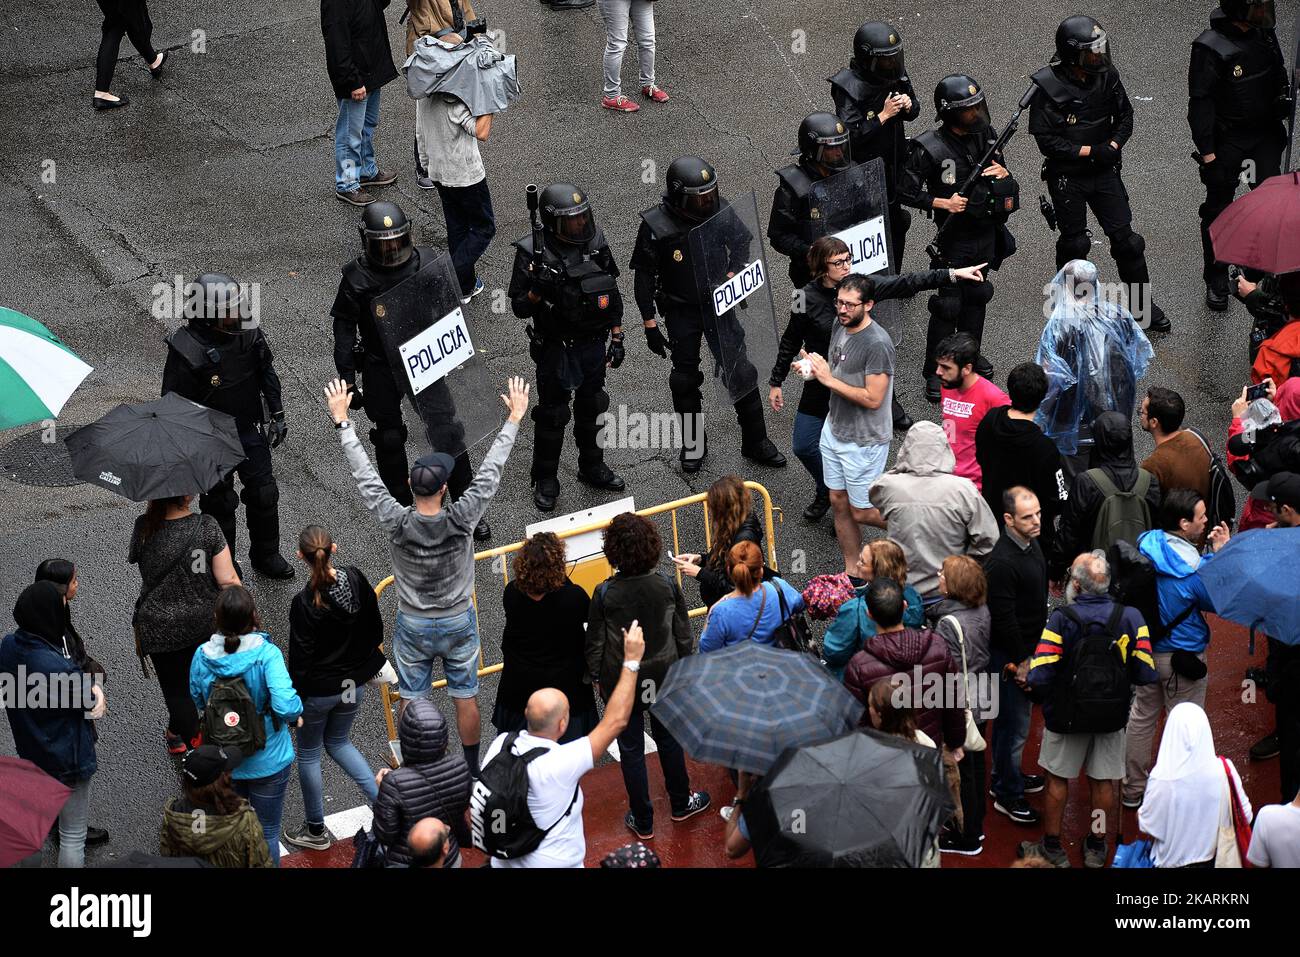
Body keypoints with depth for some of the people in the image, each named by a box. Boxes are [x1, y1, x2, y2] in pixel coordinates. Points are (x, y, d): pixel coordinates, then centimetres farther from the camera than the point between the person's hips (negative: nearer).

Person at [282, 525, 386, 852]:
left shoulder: (305, 602, -27)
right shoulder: (356, 580, -11)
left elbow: (300, 657, -20)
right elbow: (375, 627, 2)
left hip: (318, 690, -6)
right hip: (354, 684, 6)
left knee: (308, 752, 16)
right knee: (338, 741, 28)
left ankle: (316, 831, 28)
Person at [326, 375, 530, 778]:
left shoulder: (396, 523, -25)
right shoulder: (460, 519, -27)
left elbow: (365, 476, -17)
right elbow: (490, 473, -18)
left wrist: (341, 421, -10)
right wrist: (514, 419, -9)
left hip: (413, 625, 0)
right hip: (459, 622, 0)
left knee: (412, 699, 15)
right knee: (466, 696, 16)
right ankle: (471, 769, 30)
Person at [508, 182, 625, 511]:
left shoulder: (596, 243, -6)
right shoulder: (532, 253, -20)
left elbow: (613, 294, 6)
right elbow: (519, 307, -14)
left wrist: (616, 337, 6)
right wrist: (538, 291, -34)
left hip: (594, 345, 4)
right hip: (555, 350, -4)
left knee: (592, 408, 20)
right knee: (552, 415, 8)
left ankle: (592, 466, 40)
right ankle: (545, 481, 23)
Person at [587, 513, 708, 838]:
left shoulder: (605, 593, -22)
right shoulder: (667, 584, -15)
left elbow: (595, 641, -11)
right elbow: (683, 633, -3)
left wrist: (596, 676, 6)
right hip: (664, 677, 2)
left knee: (631, 750, 13)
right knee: (668, 739, 24)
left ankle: (643, 822, 25)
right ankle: (681, 803, 42)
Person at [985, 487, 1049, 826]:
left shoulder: (1032, 544, 2)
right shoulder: (1002, 562, -28)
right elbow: (1003, 618, -25)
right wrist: (1019, 662, -18)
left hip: (1029, 648, 9)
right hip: (1010, 655, -9)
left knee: (1011, 719, 24)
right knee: (1014, 725, 1)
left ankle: (1006, 776, 39)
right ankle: (1008, 795, 14)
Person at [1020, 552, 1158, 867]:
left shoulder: (1062, 619, -23)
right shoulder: (1130, 617, -15)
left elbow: (1039, 677, -25)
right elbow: (1146, 674, -13)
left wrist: (1037, 693, -2)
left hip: (1067, 715, -2)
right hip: (1112, 717, 3)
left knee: (1057, 780, 16)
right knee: (1103, 782, 19)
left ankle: (1052, 846, 29)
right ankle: (1096, 847, 34)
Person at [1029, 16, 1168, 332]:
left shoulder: (1107, 75, -7)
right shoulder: (1048, 86, -20)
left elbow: (1125, 116, 6)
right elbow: (1046, 140, -18)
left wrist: (1113, 146, -12)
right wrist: (1089, 151, -22)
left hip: (1104, 172, 4)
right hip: (1067, 177, -3)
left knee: (1125, 237, 4)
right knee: (1074, 243, 11)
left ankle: (1142, 304, 17)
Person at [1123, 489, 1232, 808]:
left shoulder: (1148, 543, -7)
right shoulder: (1189, 567, -28)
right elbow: (1216, 602, -12)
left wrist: (1213, 554, -2)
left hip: (1147, 648, 7)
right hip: (1183, 657, -7)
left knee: (1142, 716, 20)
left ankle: (1133, 788, 31)